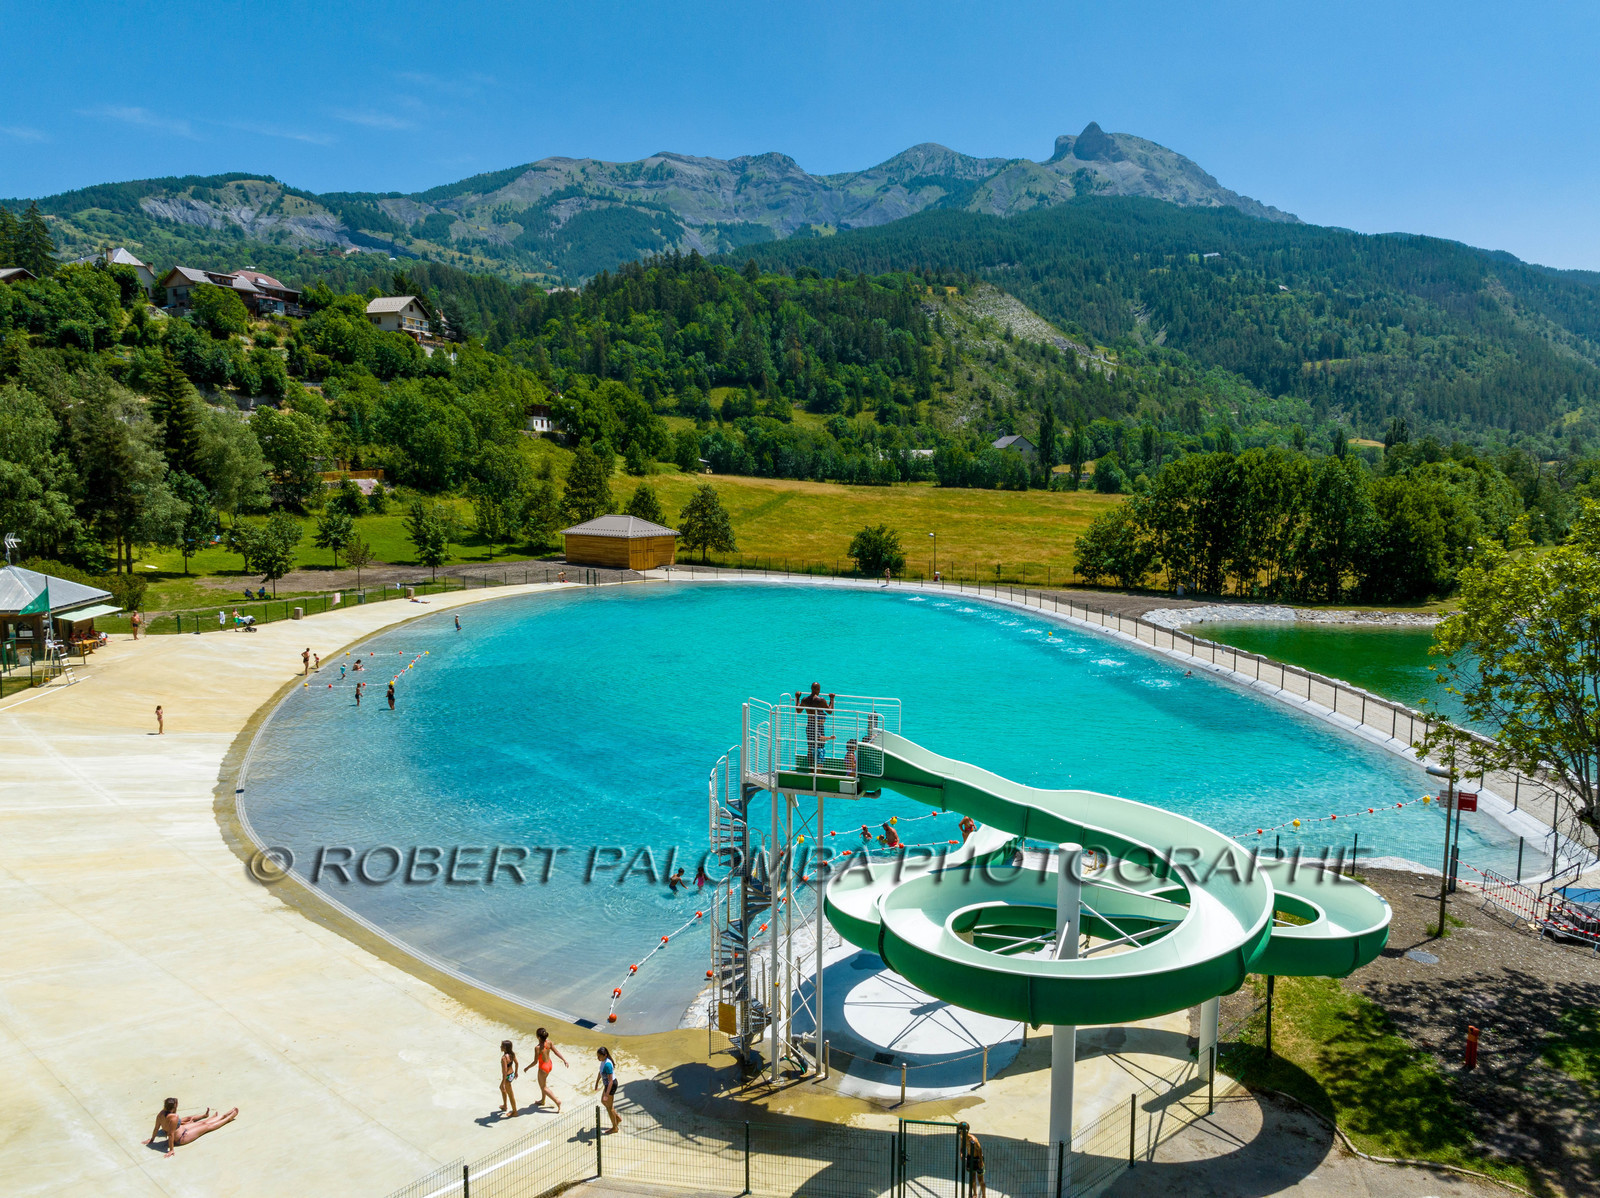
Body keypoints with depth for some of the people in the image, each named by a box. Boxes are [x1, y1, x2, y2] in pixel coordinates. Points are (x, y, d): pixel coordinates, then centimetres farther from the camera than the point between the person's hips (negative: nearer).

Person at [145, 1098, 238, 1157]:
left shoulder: (161, 1113, -14)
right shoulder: (174, 1117, -39)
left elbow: (156, 1128, -2)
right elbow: (171, 1134, -34)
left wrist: (152, 1139, 13)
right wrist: (171, 1150, -27)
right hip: (182, 1138, -8)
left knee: (202, 1122, 25)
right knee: (207, 1126, 12)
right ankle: (229, 1118, 30)